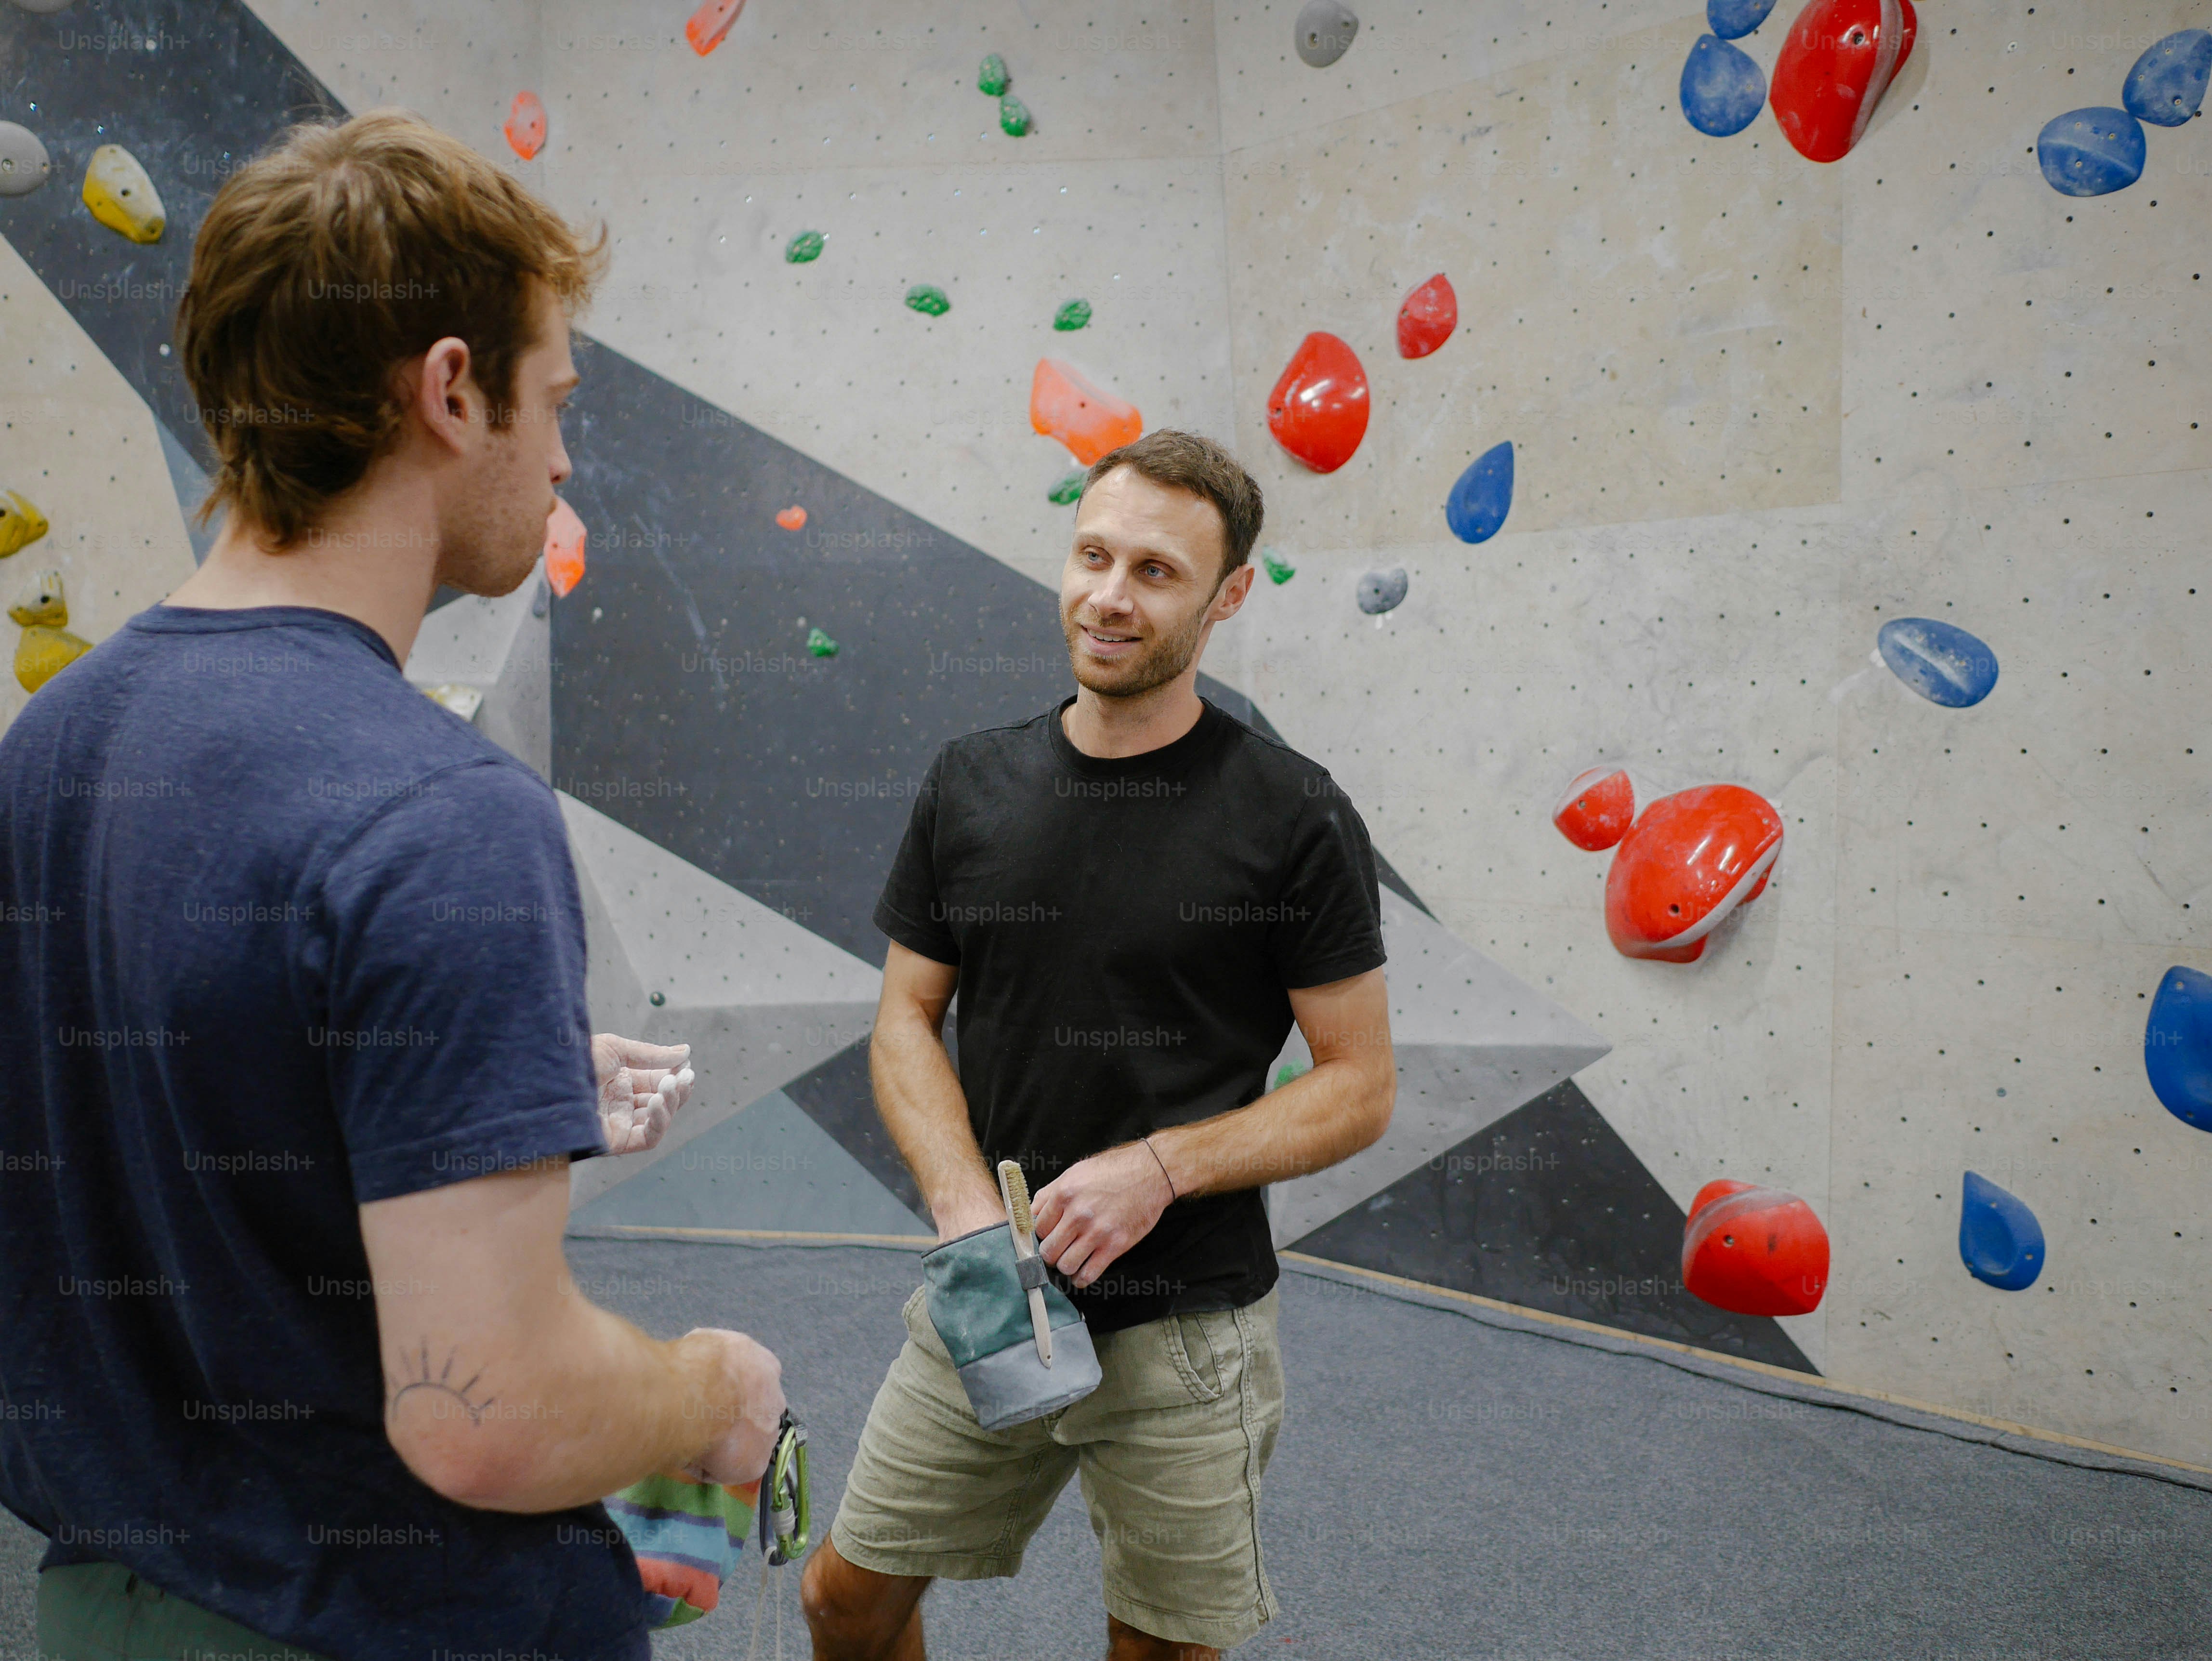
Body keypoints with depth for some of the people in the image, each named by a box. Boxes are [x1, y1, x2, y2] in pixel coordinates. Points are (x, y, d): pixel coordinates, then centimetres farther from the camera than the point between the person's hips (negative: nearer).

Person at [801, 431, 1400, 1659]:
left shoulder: (1292, 816, -10)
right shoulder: (970, 785, 1)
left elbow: (1358, 1085, -7)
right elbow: (907, 1019, 5)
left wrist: (1160, 1165, -19)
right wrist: (965, 1204, -11)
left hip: (1187, 1330, -3)